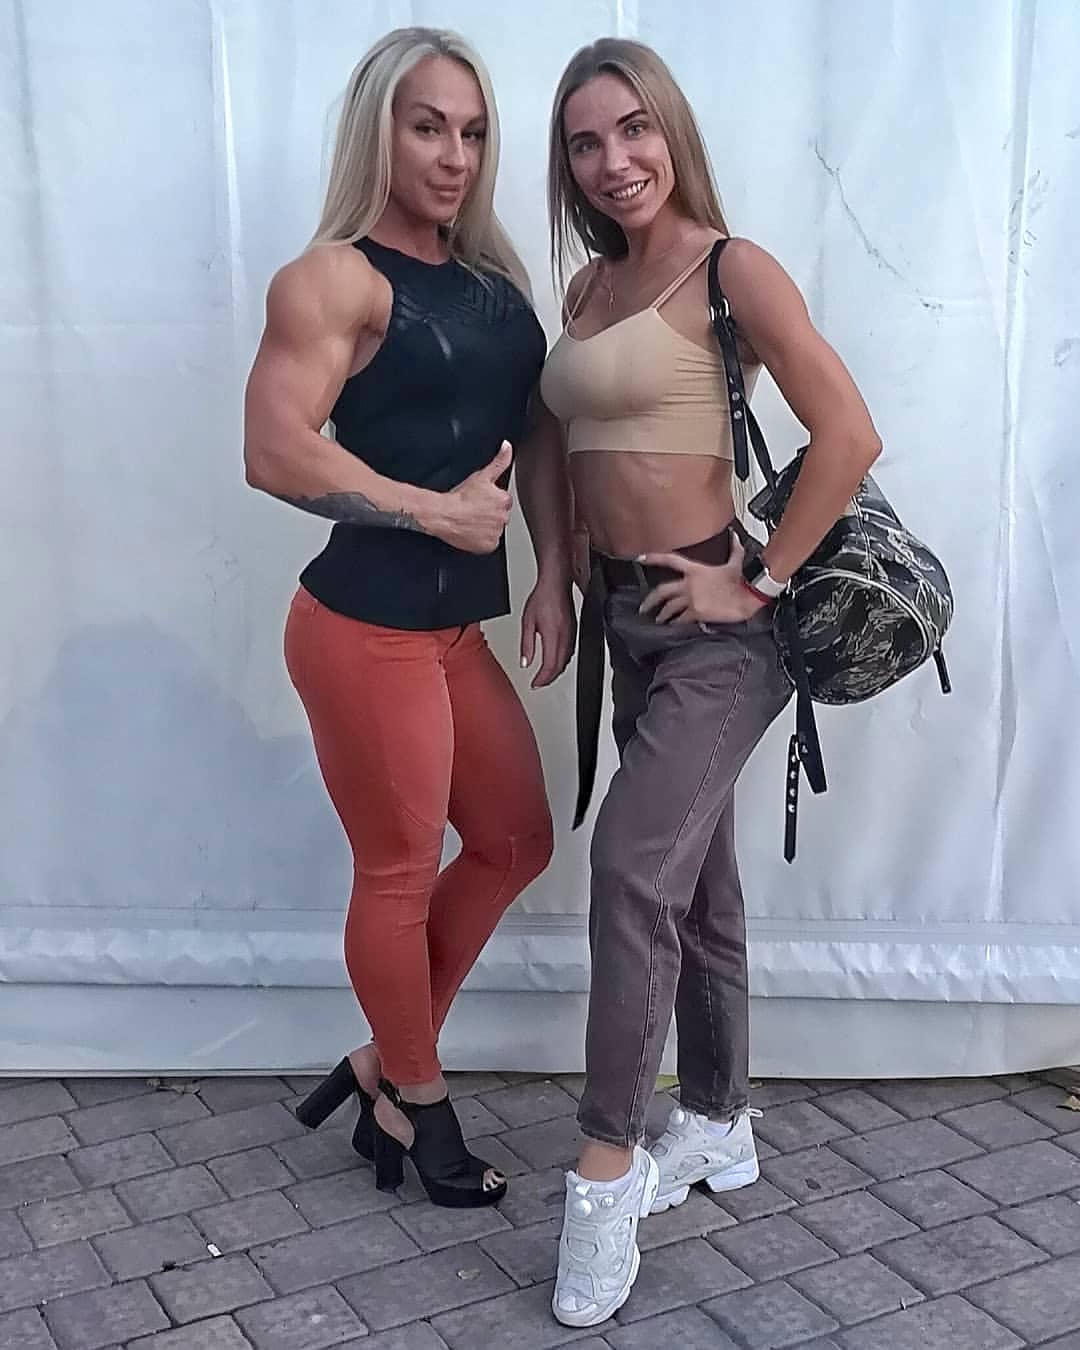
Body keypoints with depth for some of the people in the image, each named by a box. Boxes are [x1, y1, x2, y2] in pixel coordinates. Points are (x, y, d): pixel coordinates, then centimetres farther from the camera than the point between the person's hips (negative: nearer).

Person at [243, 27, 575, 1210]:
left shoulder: (491, 278, 11)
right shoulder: (337, 278, -12)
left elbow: (537, 433, 12)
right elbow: (275, 452, -21)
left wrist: (555, 577, 1)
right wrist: (441, 512, -15)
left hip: (456, 627, 8)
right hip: (365, 627, -8)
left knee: (515, 842, 16)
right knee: (401, 873, 6)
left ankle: (383, 1061, 32)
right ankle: (415, 1103, 28)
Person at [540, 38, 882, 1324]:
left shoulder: (731, 268, -11)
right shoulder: (590, 286, 10)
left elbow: (848, 435, -18)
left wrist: (762, 578, -15)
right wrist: (571, 581, 10)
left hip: (714, 625, -7)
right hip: (628, 616, 8)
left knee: (633, 858, -16)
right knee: (691, 878, 14)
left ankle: (607, 1165, -4)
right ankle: (718, 1128, 28)